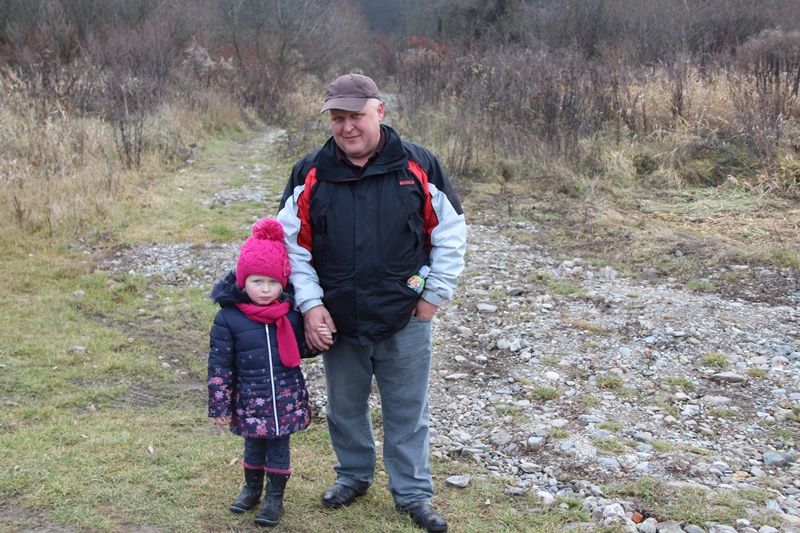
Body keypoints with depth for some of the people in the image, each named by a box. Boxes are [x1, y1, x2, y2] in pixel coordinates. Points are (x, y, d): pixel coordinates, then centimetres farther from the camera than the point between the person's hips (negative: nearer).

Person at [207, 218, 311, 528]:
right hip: (250, 400, -1)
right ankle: (252, 487, 39)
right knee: (254, 445, 15)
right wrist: (219, 406, -7)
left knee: (279, 447, 9)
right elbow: (219, 366, -8)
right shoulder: (228, 318, -11)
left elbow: (301, 348, 11)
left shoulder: (291, 314, -4)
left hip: (287, 398, 1)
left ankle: (275, 497, 26)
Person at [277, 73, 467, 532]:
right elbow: (293, 245, 1)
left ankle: (413, 492, 28)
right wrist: (310, 304, -7)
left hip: (405, 322, -2)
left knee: (408, 410, 10)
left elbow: (451, 234, -1)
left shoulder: (418, 167, -9)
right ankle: (354, 475, 41)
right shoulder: (310, 175, -5)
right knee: (345, 408, 18)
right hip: (338, 322, 2)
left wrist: (434, 295, -3)